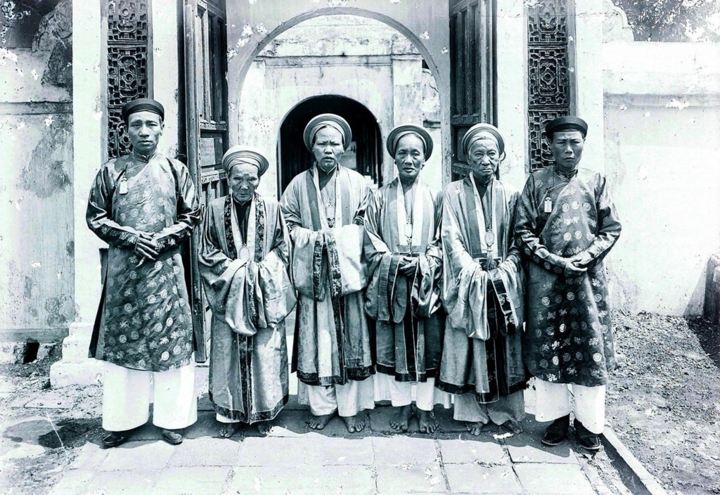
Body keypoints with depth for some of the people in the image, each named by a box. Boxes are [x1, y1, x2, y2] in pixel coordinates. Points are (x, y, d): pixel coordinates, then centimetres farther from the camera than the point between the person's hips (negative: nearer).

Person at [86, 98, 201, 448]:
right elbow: (95, 217, 6)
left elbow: (191, 217, 5)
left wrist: (161, 241, -9)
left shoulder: (175, 170, 6)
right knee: (122, 339, 5)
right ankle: (121, 420, 18)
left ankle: (171, 418, 14)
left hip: (166, 268, 0)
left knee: (169, 340, 2)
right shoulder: (111, 171, 7)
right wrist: (130, 238, -9)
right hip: (123, 268, 1)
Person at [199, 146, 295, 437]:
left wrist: (262, 269, -9)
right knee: (228, 353, 6)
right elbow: (207, 252, 3)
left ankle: (264, 412, 21)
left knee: (265, 353, 4)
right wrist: (235, 268, -8)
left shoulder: (271, 208, 1)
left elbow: (283, 248, 5)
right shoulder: (216, 208, 1)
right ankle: (231, 414, 21)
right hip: (229, 294, 0)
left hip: (265, 293, 0)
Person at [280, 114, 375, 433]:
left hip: (349, 273, 0)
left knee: (351, 338, 5)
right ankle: (322, 407, 20)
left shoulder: (358, 183, 5)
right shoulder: (299, 184, 6)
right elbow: (289, 225, 5)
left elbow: (366, 227, 3)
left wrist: (334, 236, -9)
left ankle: (350, 407, 18)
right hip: (313, 275, 0)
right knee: (316, 340, 5)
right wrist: (314, 238, -9)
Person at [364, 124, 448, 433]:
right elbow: (371, 243, 2)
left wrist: (425, 264, -12)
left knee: (428, 345, 4)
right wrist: (396, 262, -11)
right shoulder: (380, 198, 6)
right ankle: (402, 406, 20)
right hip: (391, 285, 0)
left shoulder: (435, 197, 7)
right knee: (395, 345, 5)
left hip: (427, 284, 0)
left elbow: (442, 242, 3)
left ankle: (426, 408, 18)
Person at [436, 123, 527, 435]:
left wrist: (505, 267, -8)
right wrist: (473, 270, -14)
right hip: (469, 281, -2)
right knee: (471, 347, 2)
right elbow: (451, 237, -5)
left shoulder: (509, 195, 9)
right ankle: (473, 413, 13)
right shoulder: (454, 192, 3)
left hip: (504, 283, 2)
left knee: (505, 347, 6)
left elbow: (518, 241, 8)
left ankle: (508, 411, 19)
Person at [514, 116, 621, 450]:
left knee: (591, 348, 4)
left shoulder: (595, 181, 7)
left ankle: (588, 422, 20)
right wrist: (554, 260, -11)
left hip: (588, 278, 1)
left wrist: (585, 257, -10)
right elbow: (523, 231, -1)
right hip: (545, 277, 0)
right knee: (547, 347, 4)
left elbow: (611, 229, 6)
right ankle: (557, 416, 21)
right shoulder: (537, 182, 3)